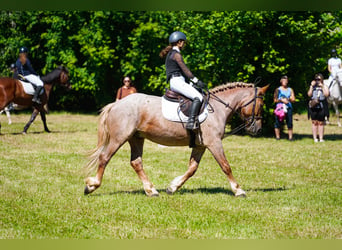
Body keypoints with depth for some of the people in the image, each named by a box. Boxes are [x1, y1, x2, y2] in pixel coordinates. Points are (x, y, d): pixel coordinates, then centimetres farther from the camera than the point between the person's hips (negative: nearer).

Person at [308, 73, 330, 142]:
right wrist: (311, 86, -5)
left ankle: (321, 138, 6)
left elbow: (326, 94, -8)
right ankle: (315, 138, 6)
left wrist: (322, 87, -12)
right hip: (313, 107, 1)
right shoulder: (313, 87, 13)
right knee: (314, 123, 2)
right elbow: (309, 94, 0)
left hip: (321, 107, -1)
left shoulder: (324, 87, 7)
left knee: (321, 123, 1)